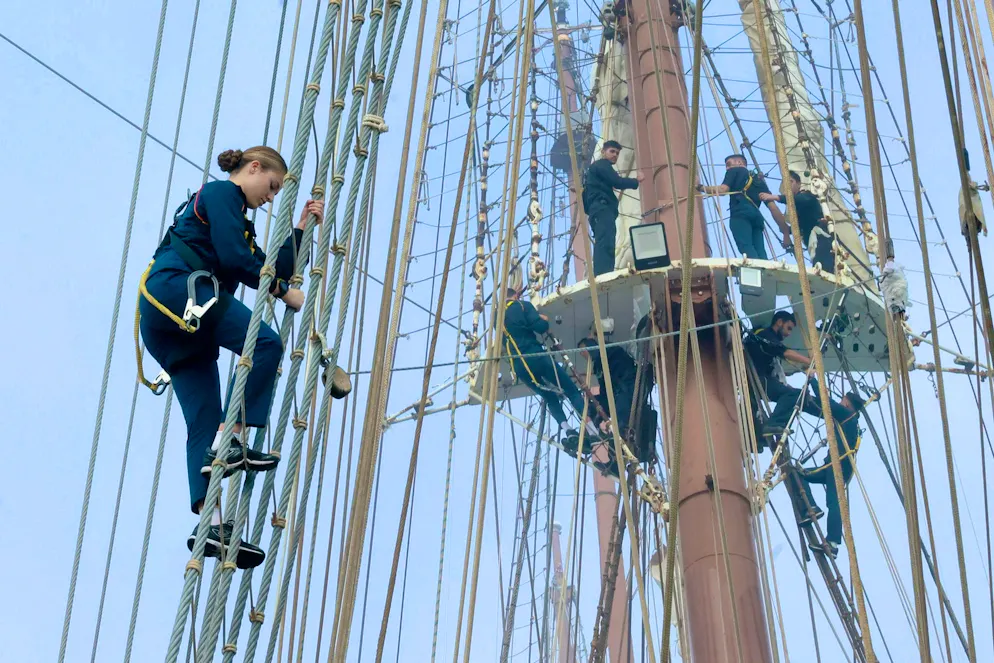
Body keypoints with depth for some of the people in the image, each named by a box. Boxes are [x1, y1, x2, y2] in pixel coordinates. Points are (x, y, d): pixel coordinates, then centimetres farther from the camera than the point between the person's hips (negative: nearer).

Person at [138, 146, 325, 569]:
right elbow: (233, 258, -9)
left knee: (204, 423, -5)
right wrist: (283, 292, -2)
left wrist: (301, 228, 26)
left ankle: (212, 526, -17)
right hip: (177, 286, -9)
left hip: (165, 319, 9)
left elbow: (274, 270, 28)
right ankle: (229, 443, -28)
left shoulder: (237, 219, 34)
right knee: (265, 342, -24)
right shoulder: (221, 193, 6)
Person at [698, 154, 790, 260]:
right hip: (756, 216, 5)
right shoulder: (759, 180, 36)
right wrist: (786, 232, 20)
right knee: (760, 254, -7)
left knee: (747, 250, -23)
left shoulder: (735, 170, 22)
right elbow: (773, 207, 24)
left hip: (740, 214, -5)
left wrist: (700, 187, 14)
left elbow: (723, 190, 3)